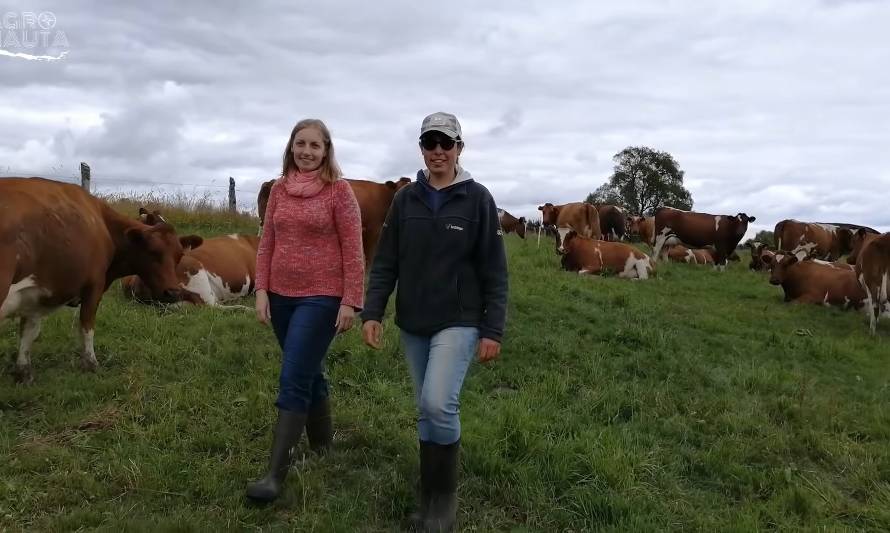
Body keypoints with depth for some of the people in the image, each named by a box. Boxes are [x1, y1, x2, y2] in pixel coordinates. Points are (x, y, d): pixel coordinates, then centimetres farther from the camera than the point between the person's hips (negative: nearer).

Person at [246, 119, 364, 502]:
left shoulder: (339, 190, -6)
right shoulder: (279, 189, 8)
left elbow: (353, 250, -8)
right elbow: (266, 243, 10)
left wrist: (351, 301, -12)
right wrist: (262, 290, 3)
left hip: (321, 298, -5)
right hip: (282, 296, 5)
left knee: (293, 380, -8)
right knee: (308, 373, 17)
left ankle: (276, 473, -1)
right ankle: (322, 446, 35)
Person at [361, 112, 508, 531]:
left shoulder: (478, 199, -5)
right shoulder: (406, 199, 5)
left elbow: (494, 271, -5)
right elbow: (385, 262, 6)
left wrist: (493, 330, -9)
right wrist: (371, 313, -4)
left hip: (459, 322, -4)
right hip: (413, 324, 4)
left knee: (439, 404, -17)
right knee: (426, 410, 12)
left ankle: (443, 498, 4)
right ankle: (430, 496, 28)